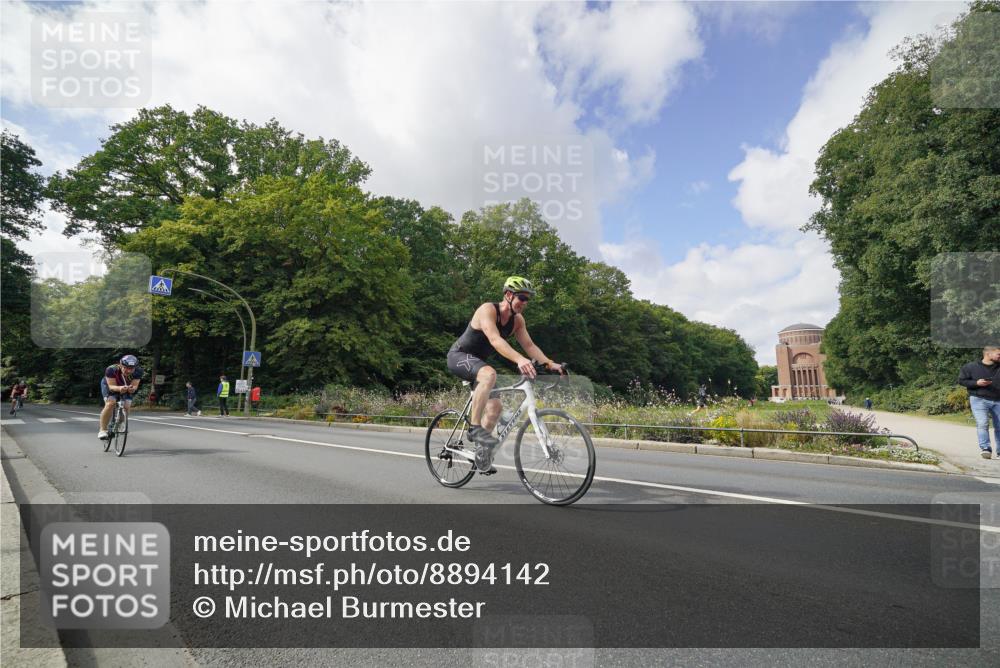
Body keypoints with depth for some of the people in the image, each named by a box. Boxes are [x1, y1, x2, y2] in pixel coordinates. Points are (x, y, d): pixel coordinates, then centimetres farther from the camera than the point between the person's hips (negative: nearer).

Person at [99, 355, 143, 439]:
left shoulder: (138, 371, -30)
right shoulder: (111, 369, -36)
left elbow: (135, 385, -29)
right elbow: (112, 386, -35)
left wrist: (132, 388, -53)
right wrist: (120, 388, -56)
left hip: (126, 387, 3)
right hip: (109, 385, -2)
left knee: (126, 406, -14)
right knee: (110, 403, -26)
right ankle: (103, 430, -17)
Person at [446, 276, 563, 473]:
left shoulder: (517, 320, -1)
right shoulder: (488, 309, -24)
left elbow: (529, 345, -6)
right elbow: (495, 340, -40)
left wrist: (549, 363, -23)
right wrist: (519, 360, -53)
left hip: (477, 360, 8)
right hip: (459, 355, -8)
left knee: (495, 405, 3)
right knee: (489, 374, -37)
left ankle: (482, 450, 18)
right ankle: (474, 427, -29)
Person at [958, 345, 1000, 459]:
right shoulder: (971, 367, 1)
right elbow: (961, 380, 2)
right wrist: (976, 383, -13)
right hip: (979, 400, -3)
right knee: (982, 424, -16)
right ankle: (985, 449, -17)